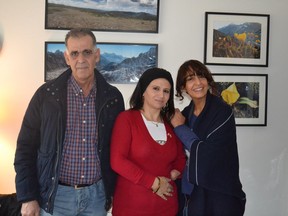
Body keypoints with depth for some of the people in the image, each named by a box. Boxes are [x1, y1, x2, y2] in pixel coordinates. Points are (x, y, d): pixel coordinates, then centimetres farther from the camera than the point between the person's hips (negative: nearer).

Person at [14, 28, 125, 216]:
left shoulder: (113, 97, 0)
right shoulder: (46, 94, -6)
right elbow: (26, 147, -3)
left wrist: (113, 190, 6)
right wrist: (28, 197, -6)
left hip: (97, 194, 2)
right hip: (56, 195, -1)